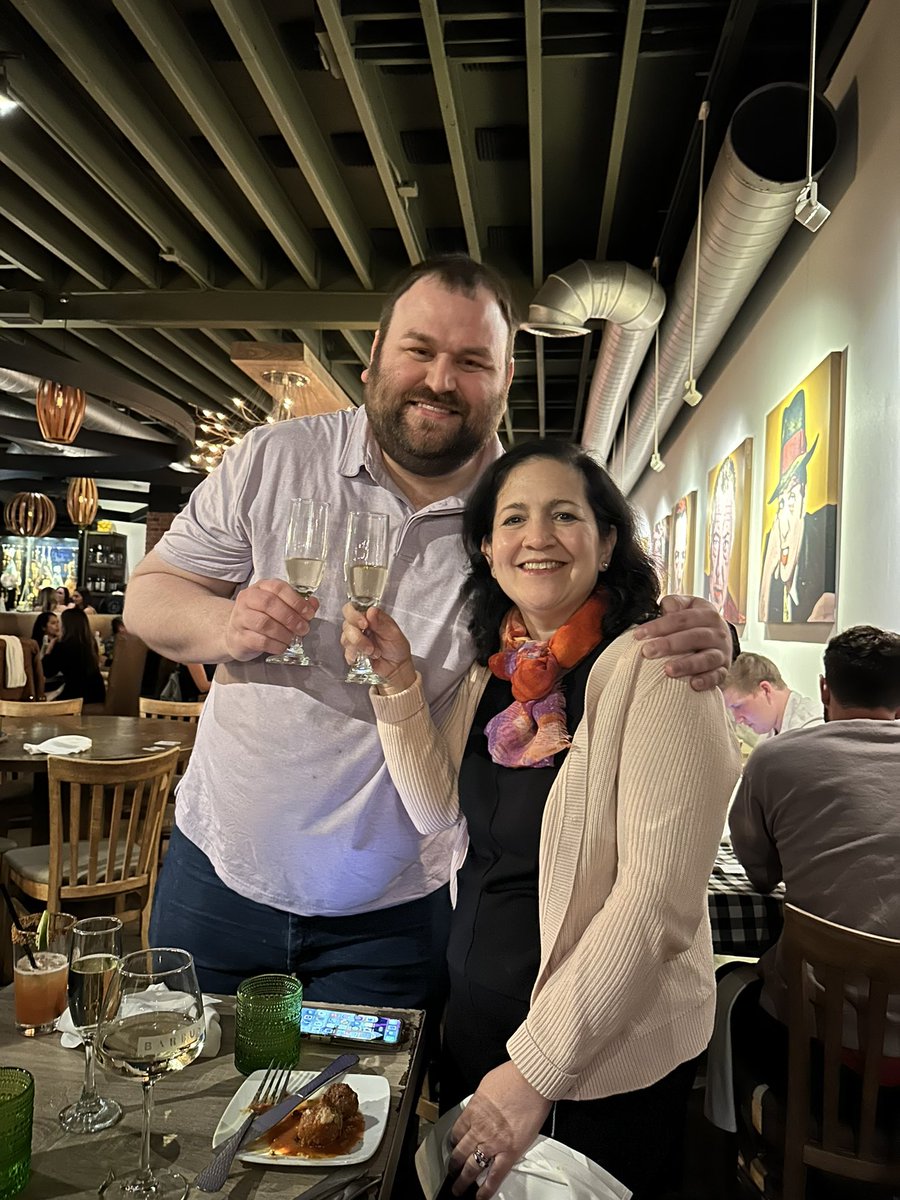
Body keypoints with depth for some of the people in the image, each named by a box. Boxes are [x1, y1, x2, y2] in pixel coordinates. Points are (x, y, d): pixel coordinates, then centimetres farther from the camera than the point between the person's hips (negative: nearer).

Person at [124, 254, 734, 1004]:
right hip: (220, 867, 2)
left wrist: (700, 643, -26)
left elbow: (644, 636, -2)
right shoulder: (274, 460, -7)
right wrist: (225, 626, -23)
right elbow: (149, 595, -1)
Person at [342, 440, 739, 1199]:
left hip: (611, 1056, -5)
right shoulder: (494, 668, 2)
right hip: (474, 1019, 6)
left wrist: (538, 1066, -20)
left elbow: (659, 899, -23)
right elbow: (438, 811, 1)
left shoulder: (656, 668, -20)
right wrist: (397, 681, -10)